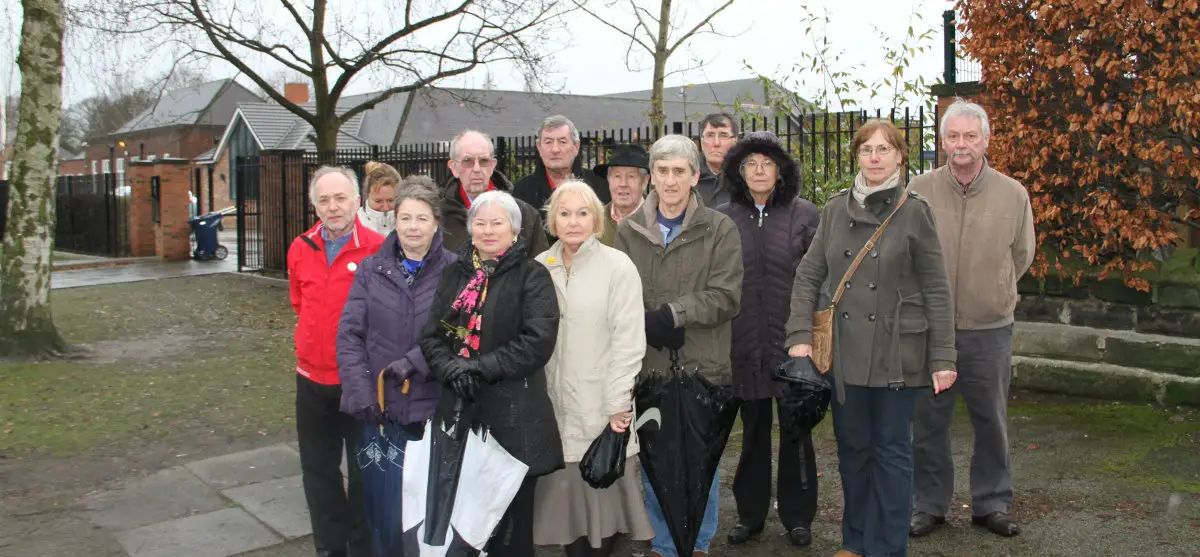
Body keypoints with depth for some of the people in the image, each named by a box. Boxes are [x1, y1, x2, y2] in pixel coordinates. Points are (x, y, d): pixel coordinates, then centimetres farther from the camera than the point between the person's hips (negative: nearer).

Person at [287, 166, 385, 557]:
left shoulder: (378, 249, -14)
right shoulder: (300, 249, 3)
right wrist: (311, 339, 15)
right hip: (312, 378, 5)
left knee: (365, 468, 10)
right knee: (318, 469, 15)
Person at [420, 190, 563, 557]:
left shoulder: (532, 276, -1)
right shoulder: (454, 274, 13)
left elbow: (538, 341, -12)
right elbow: (432, 335, 8)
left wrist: (482, 368, -16)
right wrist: (452, 369, -12)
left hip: (513, 414, -4)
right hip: (458, 407, 4)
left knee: (510, 519, 3)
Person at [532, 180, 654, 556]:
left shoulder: (619, 267, -6)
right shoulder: (540, 268, 6)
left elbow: (628, 340, -9)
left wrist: (618, 405, -12)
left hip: (602, 407, -3)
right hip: (554, 406, 3)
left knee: (603, 494, 2)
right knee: (565, 494, 8)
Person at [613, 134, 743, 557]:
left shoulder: (720, 229, -1)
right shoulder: (628, 231, 4)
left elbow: (726, 295, -9)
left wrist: (672, 313, -18)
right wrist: (647, 324, -19)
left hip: (701, 365, -1)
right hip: (647, 364, 1)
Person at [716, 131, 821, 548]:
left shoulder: (804, 215, -1)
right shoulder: (723, 218, 3)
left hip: (793, 341, -1)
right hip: (745, 343, 1)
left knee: (795, 429, 9)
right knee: (753, 430, 12)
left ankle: (797, 516, 23)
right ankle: (750, 514, 25)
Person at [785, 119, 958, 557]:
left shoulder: (914, 212, -3)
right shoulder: (835, 210, 5)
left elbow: (936, 291, -3)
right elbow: (808, 276, 6)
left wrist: (943, 357, -7)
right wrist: (800, 336, -5)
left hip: (897, 354, -3)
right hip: (846, 352, 3)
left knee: (891, 451, 7)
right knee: (852, 449, 13)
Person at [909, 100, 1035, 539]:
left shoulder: (1013, 194, -3)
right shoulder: (920, 190, -4)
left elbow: (1021, 256, 10)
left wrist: (991, 295, 12)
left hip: (990, 329, 0)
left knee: (991, 422, 12)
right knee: (929, 422, 9)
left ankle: (992, 504, 28)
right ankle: (929, 504, 23)